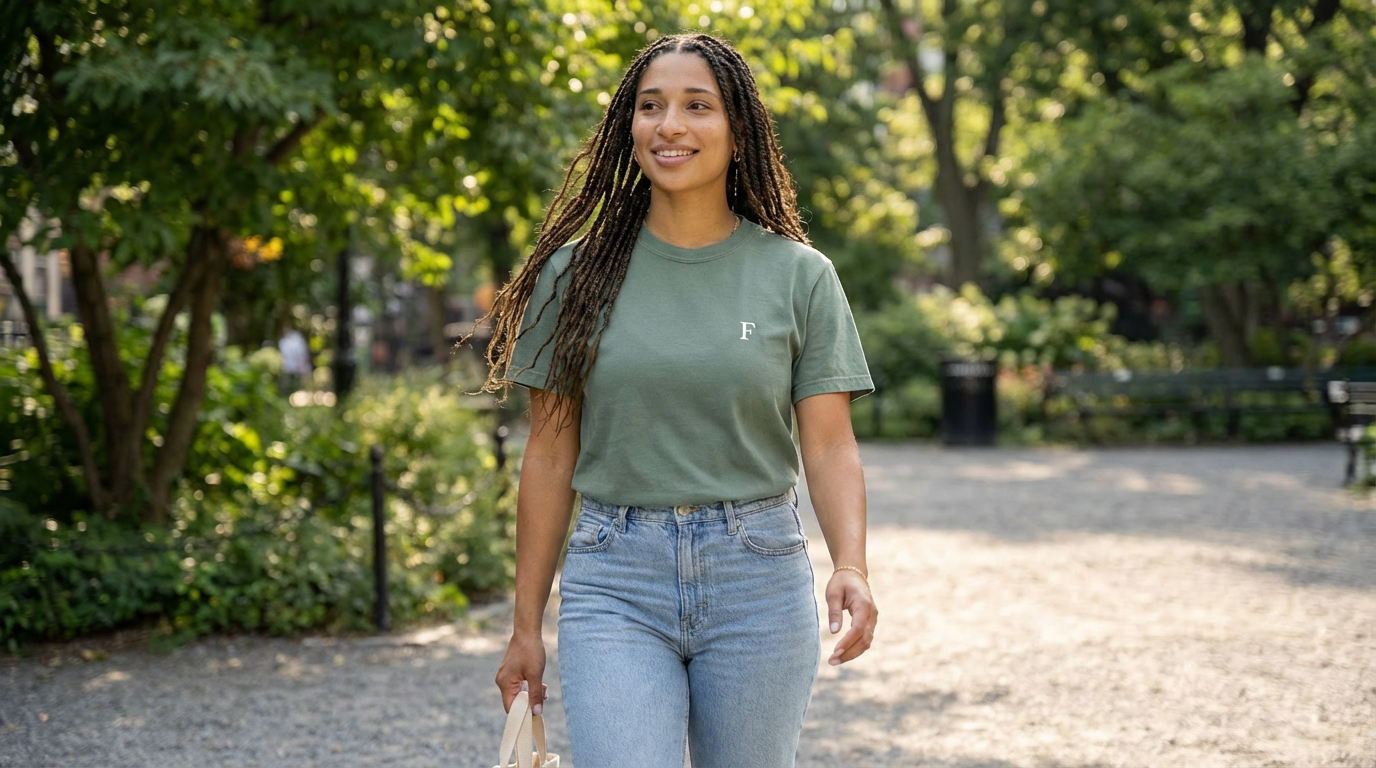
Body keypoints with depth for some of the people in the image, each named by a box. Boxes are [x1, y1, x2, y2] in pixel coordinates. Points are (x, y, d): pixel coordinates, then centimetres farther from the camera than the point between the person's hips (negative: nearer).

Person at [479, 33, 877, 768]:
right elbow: (551, 458, 5)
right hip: (616, 581, 0)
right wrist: (526, 626, 5)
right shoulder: (578, 272, 3)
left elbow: (830, 447, -1)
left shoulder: (799, 275, 2)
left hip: (758, 577, 1)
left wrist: (851, 564, -20)